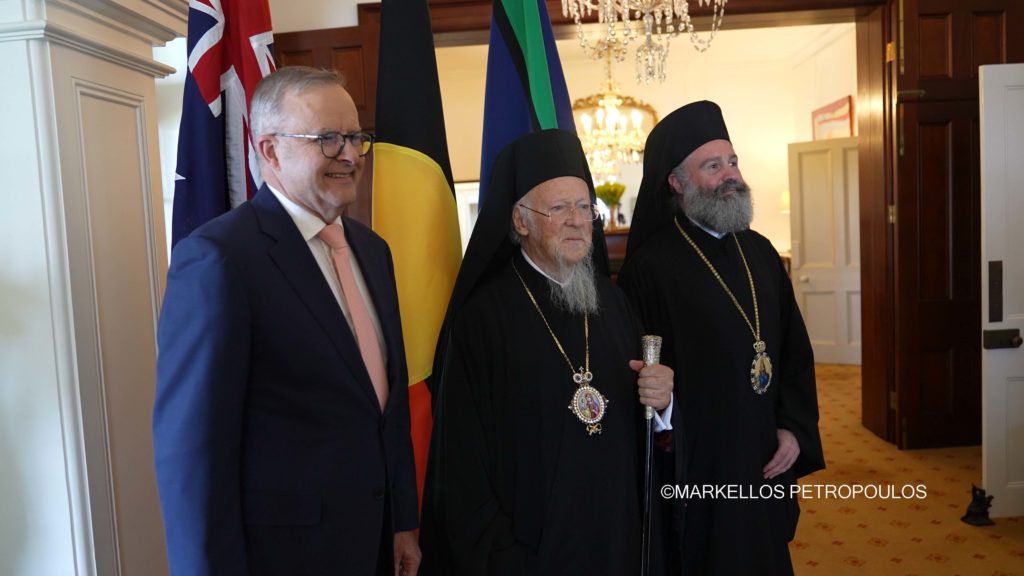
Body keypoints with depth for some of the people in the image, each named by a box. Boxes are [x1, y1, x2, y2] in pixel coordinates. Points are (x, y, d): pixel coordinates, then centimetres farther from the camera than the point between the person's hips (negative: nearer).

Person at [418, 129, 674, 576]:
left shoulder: (612, 302, 2)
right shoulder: (482, 317, -14)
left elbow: (636, 429, 8)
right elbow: (463, 457, -14)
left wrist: (661, 401, -12)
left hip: (617, 536, 5)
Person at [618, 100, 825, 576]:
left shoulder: (760, 253, 6)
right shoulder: (650, 266, -13)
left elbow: (795, 350, 8)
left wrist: (794, 428, -1)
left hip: (764, 460, 6)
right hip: (693, 467, -6)